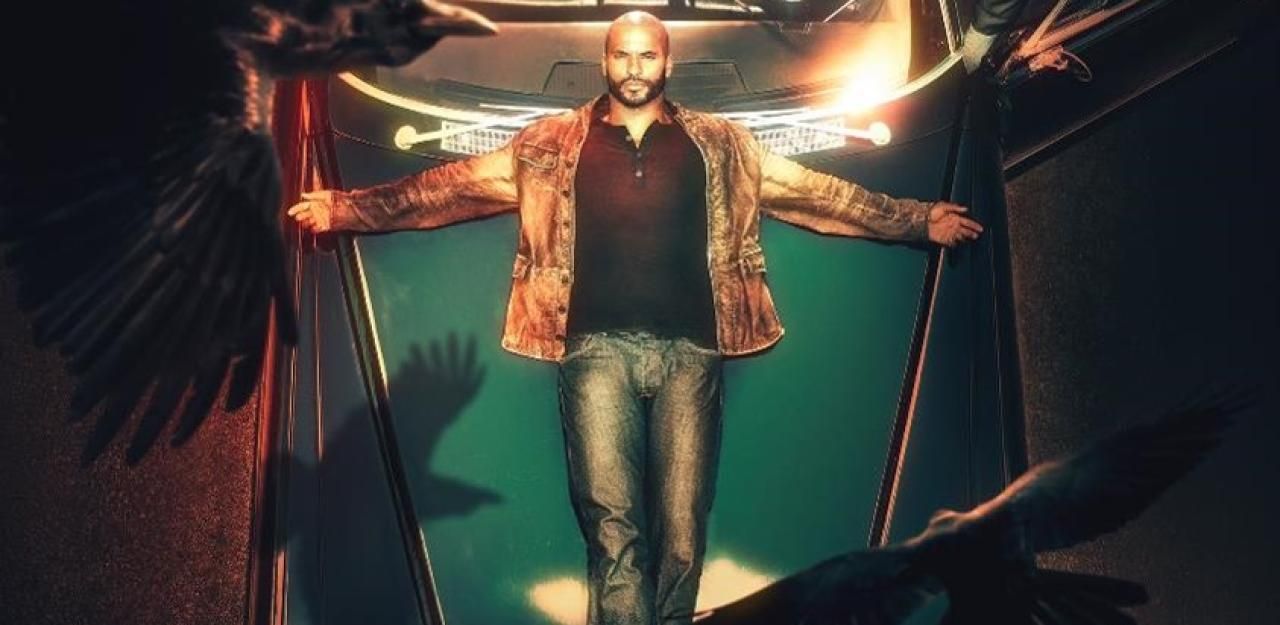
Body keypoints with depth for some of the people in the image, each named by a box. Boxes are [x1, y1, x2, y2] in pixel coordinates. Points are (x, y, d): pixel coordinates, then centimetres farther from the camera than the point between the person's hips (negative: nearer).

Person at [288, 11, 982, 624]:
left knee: (682, 533, 0)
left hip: (687, 351, 1)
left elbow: (819, 193, 15)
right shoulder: (553, 144, 12)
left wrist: (919, 220, 14)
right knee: (612, 524, -10)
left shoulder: (718, 144, 14)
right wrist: (347, 208, 4)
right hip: (599, 350, -1)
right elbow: (453, 184, 10)